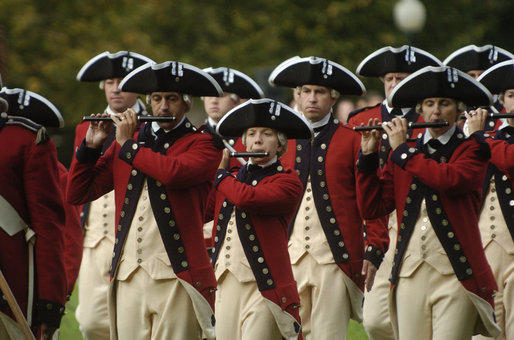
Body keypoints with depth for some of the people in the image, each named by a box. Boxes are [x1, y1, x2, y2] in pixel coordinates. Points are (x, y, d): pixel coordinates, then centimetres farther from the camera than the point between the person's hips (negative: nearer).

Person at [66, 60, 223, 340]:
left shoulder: (202, 145, 3)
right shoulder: (124, 142, 17)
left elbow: (174, 172, -20)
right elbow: (77, 194, 17)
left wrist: (127, 144, -8)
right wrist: (90, 147, 4)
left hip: (175, 277, -4)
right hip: (128, 278, 4)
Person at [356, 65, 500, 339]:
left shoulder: (471, 150, 3)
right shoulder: (403, 156, 15)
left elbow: (450, 179, -19)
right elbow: (372, 208, 10)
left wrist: (402, 150, -10)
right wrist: (368, 156, 2)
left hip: (455, 275, -4)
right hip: (410, 273, 4)